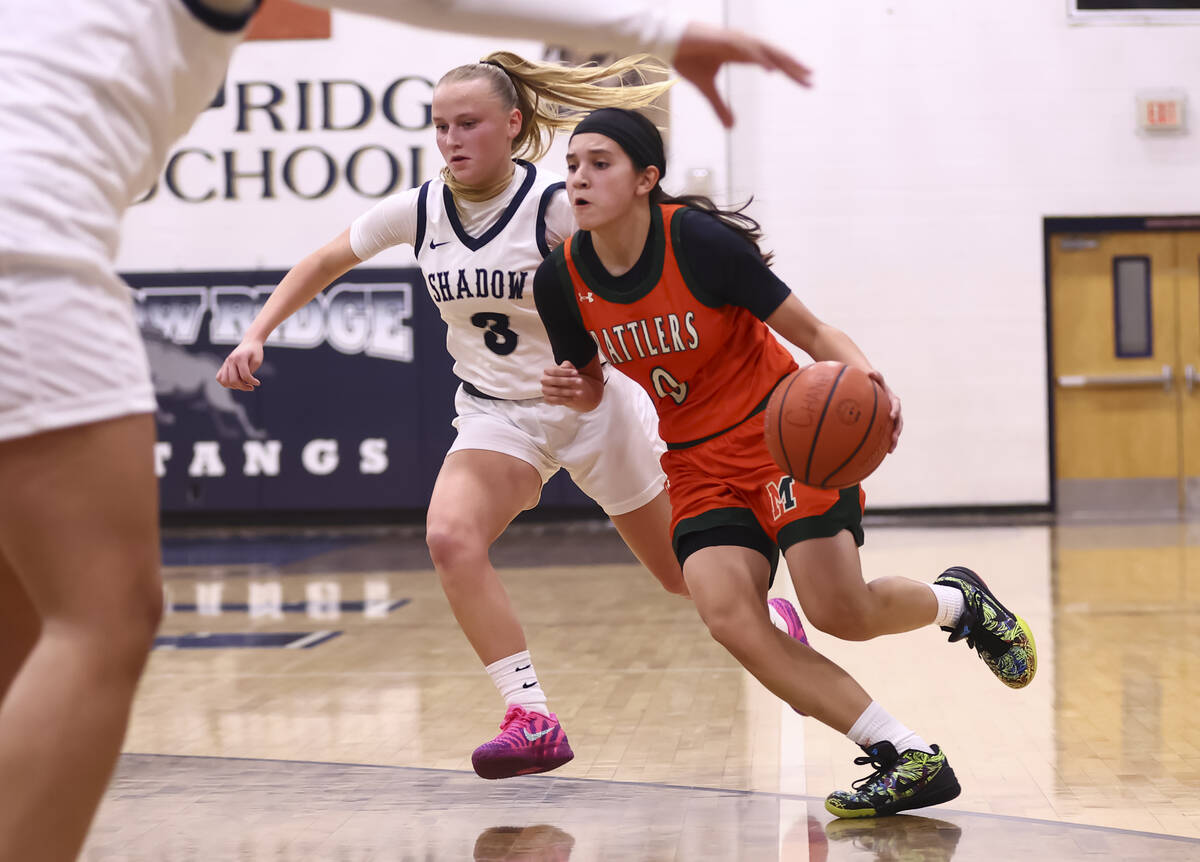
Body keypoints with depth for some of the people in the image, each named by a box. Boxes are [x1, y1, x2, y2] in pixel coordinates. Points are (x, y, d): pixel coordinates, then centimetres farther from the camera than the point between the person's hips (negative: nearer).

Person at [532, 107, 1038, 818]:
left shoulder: (698, 240, -20)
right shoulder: (562, 280, -7)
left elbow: (812, 331, -14)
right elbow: (591, 382, 11)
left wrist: (869, 381, -34)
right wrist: (576, 392, -14)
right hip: (699, 462, 5)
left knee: (840, 613, -16)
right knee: (728, 616, -19)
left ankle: (958, 600, 21)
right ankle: (910, 759, -12)